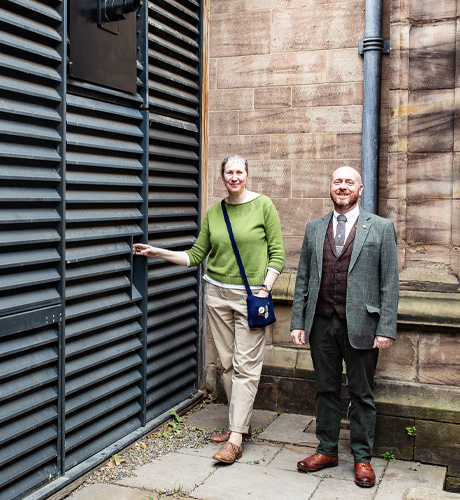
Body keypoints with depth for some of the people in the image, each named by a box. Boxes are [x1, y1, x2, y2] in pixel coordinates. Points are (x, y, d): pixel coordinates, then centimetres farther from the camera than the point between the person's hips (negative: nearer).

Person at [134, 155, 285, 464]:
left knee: (245, 365, -5)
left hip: (251, 294, -4)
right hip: (217, 293, 5)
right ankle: (241, 423, 24)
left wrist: (265, 289, -12)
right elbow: (196, 256, 11)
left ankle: (235, 438, -3)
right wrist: (160, 253, 5)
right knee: (228, 363, 10)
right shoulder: (214, 212, 8)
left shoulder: (263, 205, -3)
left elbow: (277, 254, -4)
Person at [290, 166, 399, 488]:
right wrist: (298, 322, 4)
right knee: (326, 390, 13)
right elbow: (303, 278, 10)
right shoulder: (314, 228, 10)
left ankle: (362, 458, 23)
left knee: (361, 394, 8)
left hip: (361, 325, -3)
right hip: (321, 324, 3)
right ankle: (327, 451, 28)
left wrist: (386, 328, -9)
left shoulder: (381, 228, 1)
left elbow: (389, 282, -3)